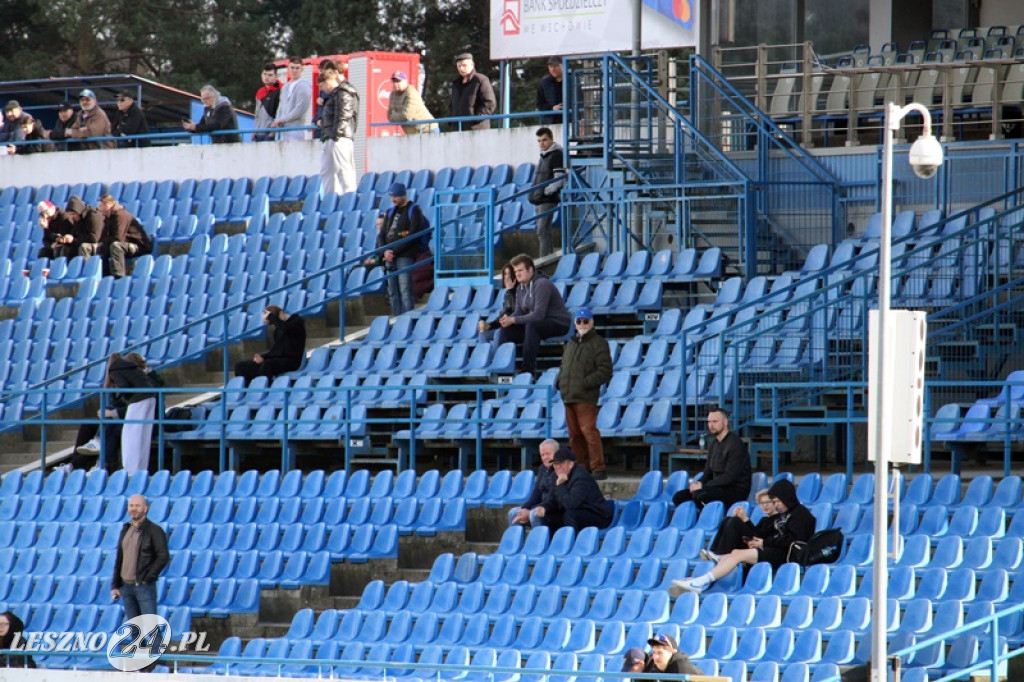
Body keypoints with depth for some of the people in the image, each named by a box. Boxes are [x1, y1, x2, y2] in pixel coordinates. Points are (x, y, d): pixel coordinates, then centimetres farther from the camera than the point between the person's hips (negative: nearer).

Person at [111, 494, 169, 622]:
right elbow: (119, 559, 16)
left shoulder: (154, 530, -6)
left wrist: (147, 578, -13)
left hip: (144, 587, -6)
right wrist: (115, 585, 10)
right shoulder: (125, 530, 14)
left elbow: (163, 557, -13)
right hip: (126, 586, 6)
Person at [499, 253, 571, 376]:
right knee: (506, 331, -6)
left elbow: (538, 315, -28)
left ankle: (528, 368, -35)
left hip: (558, 324, -8)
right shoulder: (520, 288, 7)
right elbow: (519, 312, 5)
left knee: (531, 325, -37)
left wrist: (513, 320, -28)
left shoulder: (542, 284, -21)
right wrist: (508, 318, -18)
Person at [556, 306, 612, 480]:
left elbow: (605, 371, -8)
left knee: (588, 430, -14)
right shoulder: (571, 343, 21)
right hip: (568, 397, 8)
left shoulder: (598, 343, -1)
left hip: (586, 397, -8)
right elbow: (564, 366, 30)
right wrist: (559, 381, 10)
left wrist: (586, 383, -17)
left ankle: (598, 468, -12)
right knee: (574, 433, 8)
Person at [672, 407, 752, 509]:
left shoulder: (735, 444, -13)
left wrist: (703, 486, -19)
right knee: (679, 497, -5)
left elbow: (730, 476, -20)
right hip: (718, 488, 9)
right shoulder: (714, 443, 14)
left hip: (737, 491, -9)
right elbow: (708, 472, 20)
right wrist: (699, 483, -4)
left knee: (699, 495, -33)